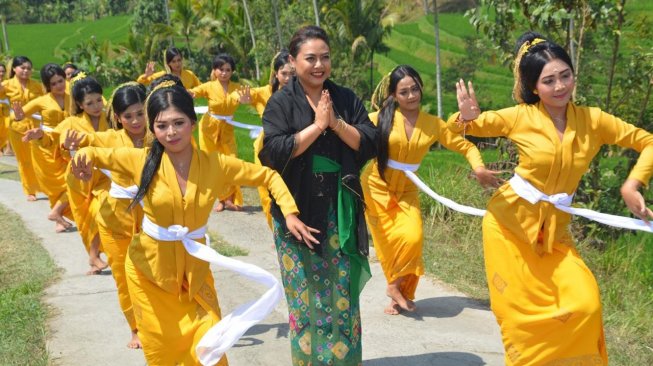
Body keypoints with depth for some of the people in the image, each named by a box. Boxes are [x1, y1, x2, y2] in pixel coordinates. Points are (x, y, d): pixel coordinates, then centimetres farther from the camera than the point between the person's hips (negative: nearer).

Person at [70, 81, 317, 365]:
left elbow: (268, 176, -1)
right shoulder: (143, 160, -13)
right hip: (149, 269, 0)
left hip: (194, 270, 1)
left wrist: (289, 213, -13)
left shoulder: (216, 164, -11)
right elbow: (94, 155, -1)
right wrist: (84, 160, -24)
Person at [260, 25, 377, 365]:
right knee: (305, 294, 4)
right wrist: (317, 126, -15)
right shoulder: (281, 102, -3)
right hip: (297, 209, -2)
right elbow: (274, 152, -15)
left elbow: (369, 145, -1)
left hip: (340, 211, 3)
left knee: (343, 295, 7)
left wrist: (336, 123, -13)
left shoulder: (347, 99, 7)